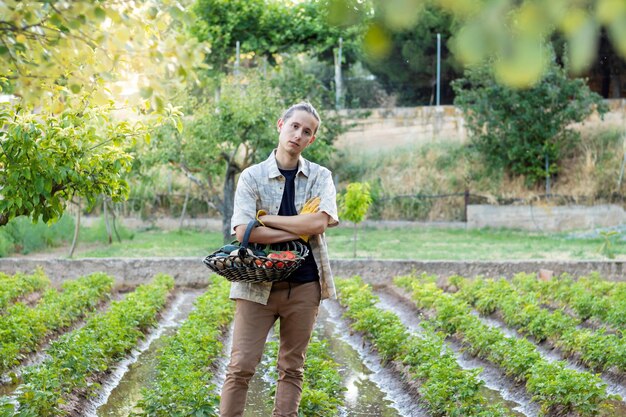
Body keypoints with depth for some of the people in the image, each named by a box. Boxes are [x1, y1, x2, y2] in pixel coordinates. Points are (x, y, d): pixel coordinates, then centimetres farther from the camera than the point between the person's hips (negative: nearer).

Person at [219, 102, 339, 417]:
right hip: (258, 284, -2)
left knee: (292, 368, 8)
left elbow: (320, 222, -13)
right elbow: (243, 232, -14)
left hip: (304, 285, 2)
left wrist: (266, 217, -10)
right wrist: (299, 232, -12)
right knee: (241, 366, -4)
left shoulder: (320, 177, 5)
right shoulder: (252, 176, 0)